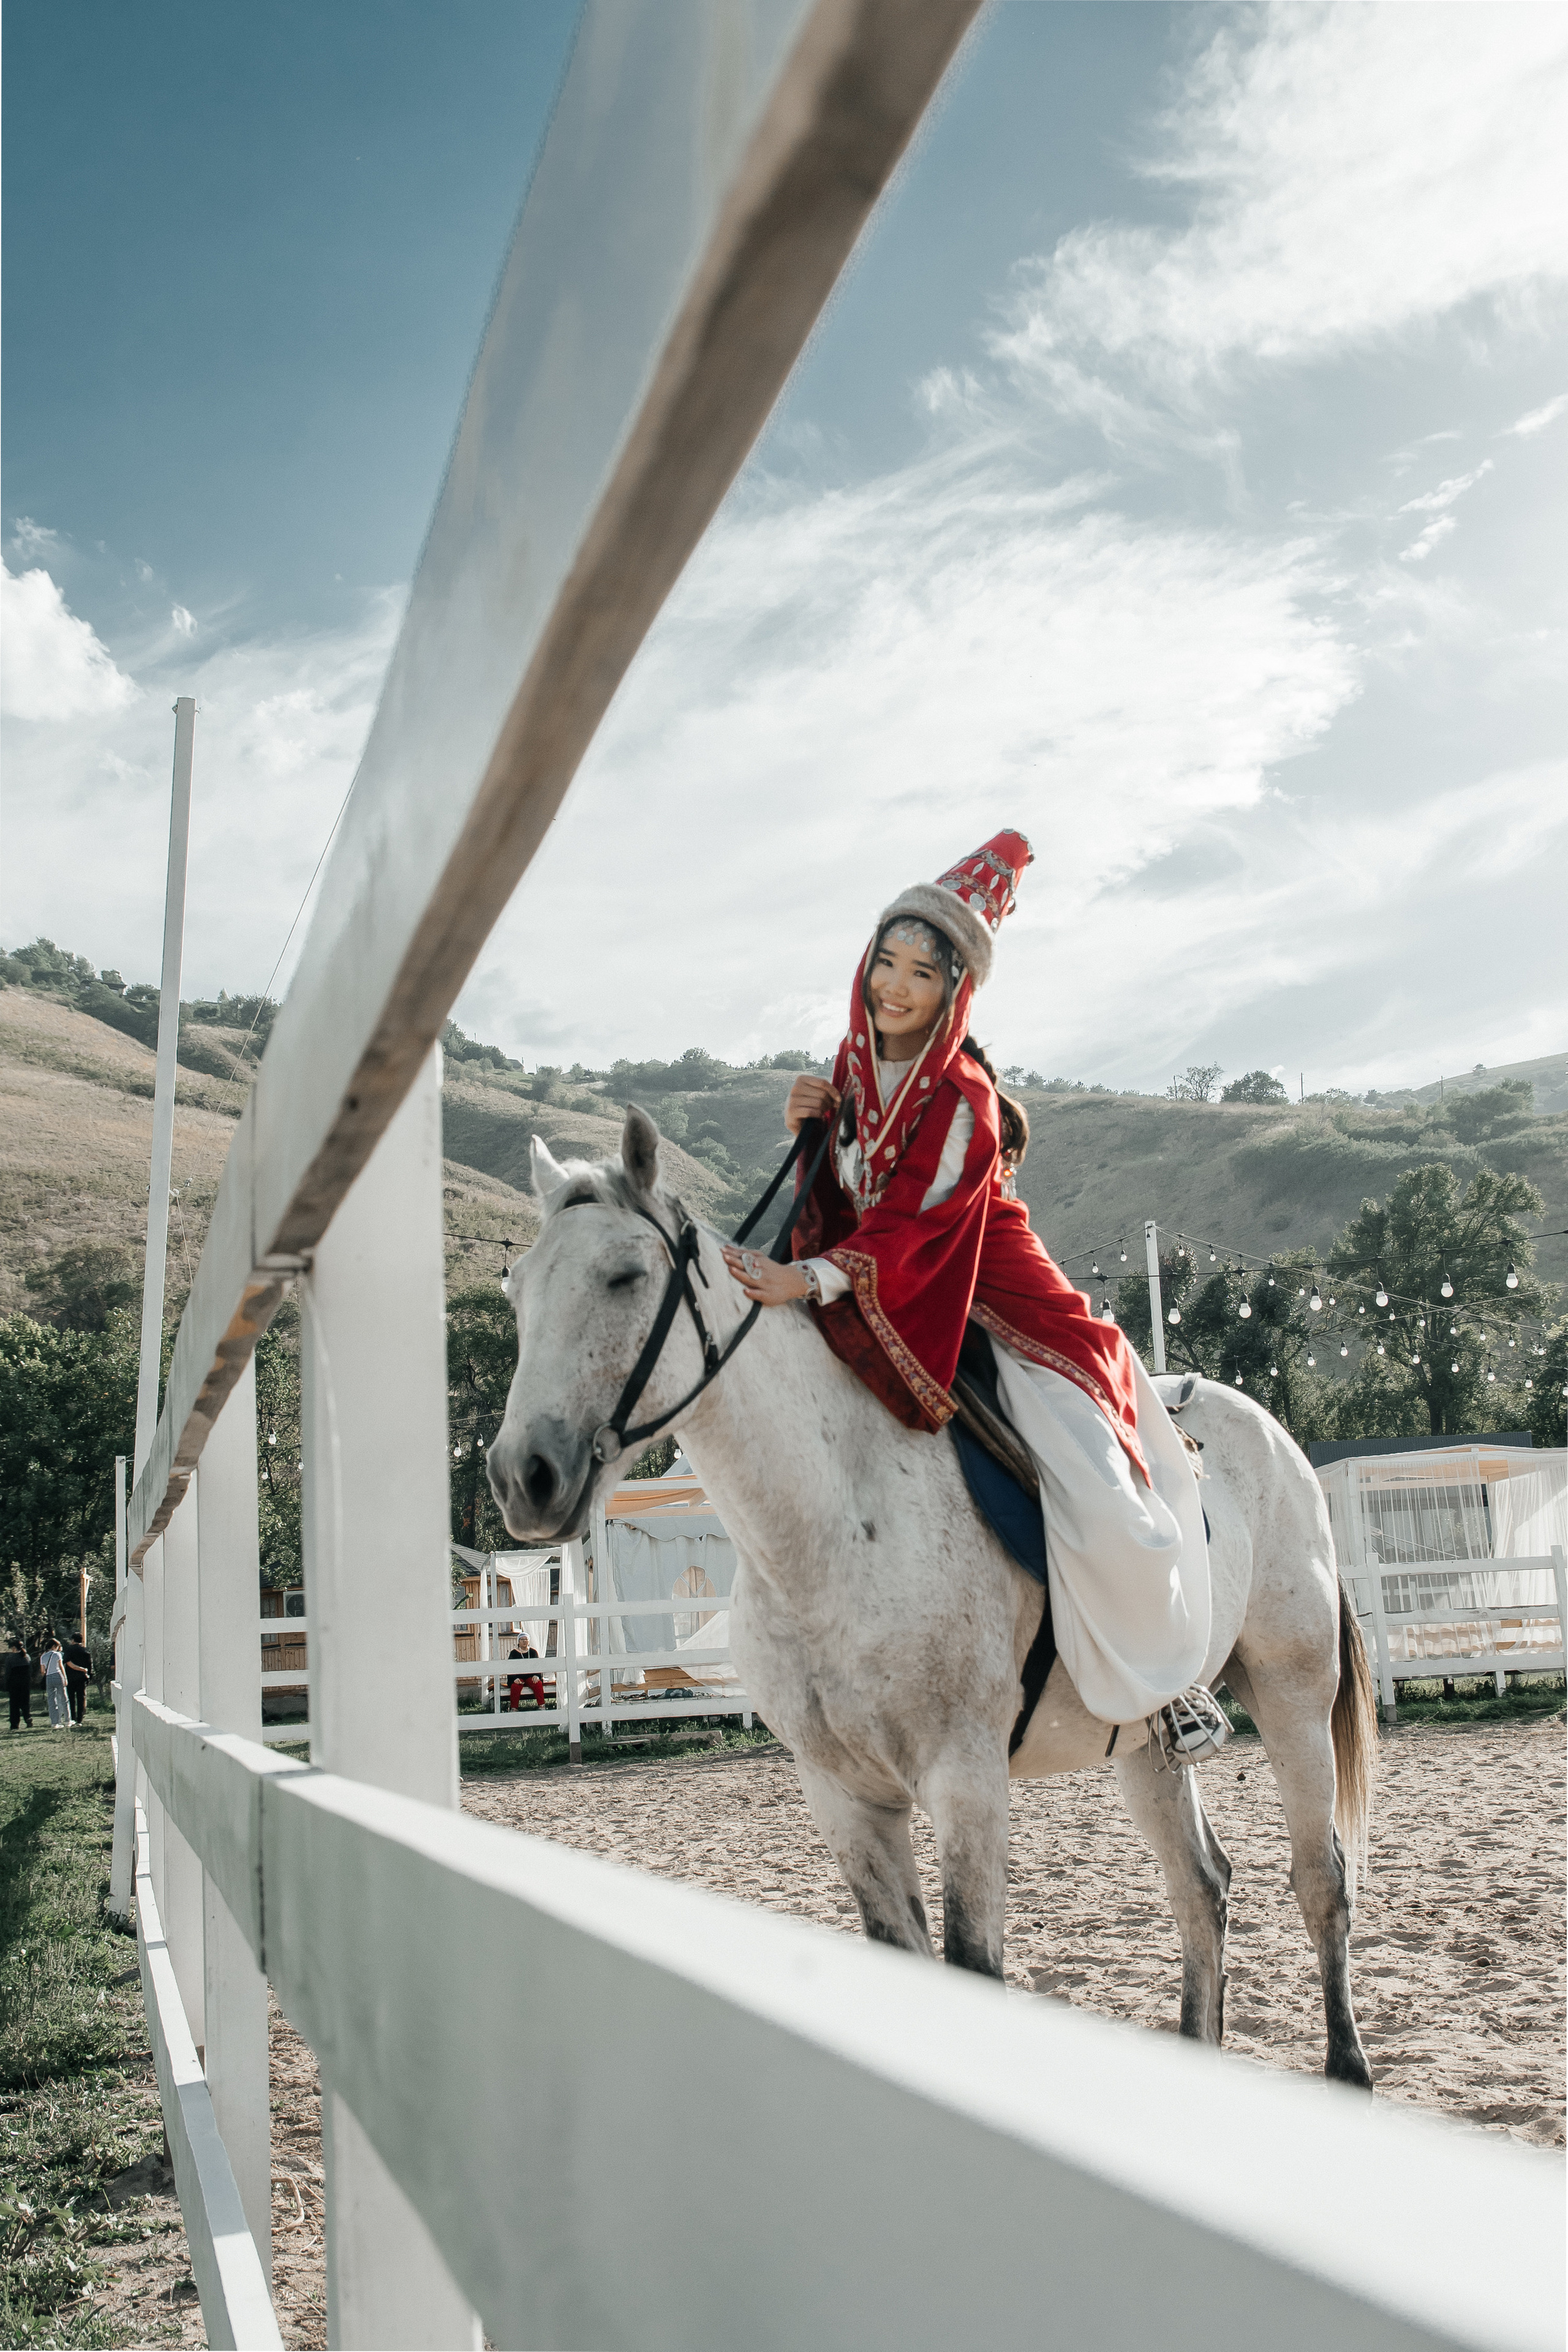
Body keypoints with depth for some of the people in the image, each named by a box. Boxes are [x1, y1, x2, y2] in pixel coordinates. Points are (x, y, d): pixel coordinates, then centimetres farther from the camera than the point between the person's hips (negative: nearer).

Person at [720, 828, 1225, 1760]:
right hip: (883, 1315, 7)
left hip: (999, 1308, -7)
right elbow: (839, 1211, 5)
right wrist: (811, 1132, -12)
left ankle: (1165, 1677, 8)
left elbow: (913, 1224, -28)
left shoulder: (965, 1099, -19)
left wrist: (809, 1280, -41)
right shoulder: (855, 1069, 2)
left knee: (1101, 1507, -18)